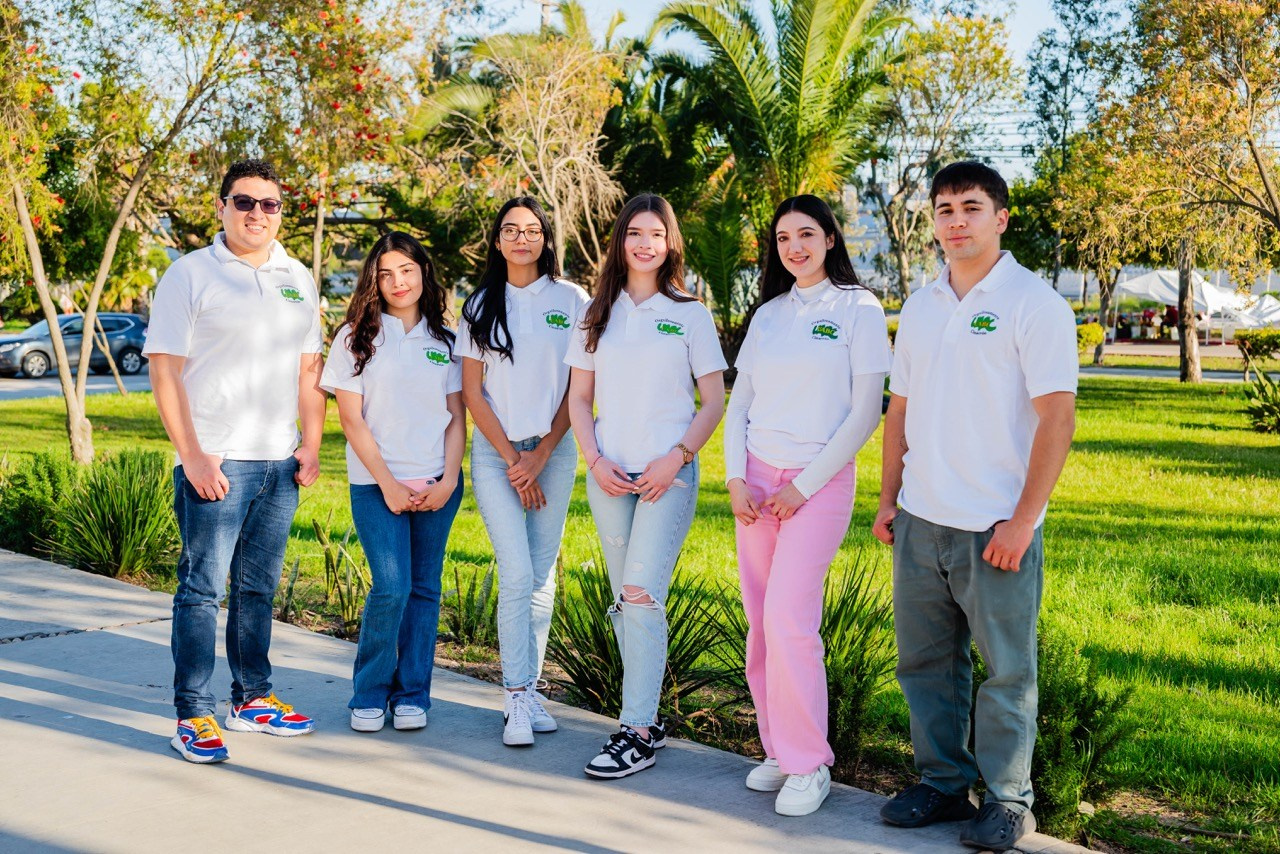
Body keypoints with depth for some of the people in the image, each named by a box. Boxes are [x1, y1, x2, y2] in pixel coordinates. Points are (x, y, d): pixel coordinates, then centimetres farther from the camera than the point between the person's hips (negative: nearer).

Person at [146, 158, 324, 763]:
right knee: (203, 588, -3)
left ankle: (253, 699, 23)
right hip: (215, 463, -5)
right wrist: (192, 456, -13)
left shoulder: (298, 281, 13)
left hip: (279, 464, 5)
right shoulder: (190, 274, -2)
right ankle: (193, 715, 4)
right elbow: (164, 370, -6)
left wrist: (311, 446, 8)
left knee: (258, 587, 13)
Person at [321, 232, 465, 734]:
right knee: (391, 588, -12)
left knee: (424, 589, 4)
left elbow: (457, 417, 9)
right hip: (377, 484, -3)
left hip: (437, 485, 3)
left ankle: (412, 694, 16)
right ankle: (369, 695, 5)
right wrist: (388, 484, -8)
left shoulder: (443, 341, 10)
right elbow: (351, 419, -2)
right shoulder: (357, 338, 2)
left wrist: (448, 480, -4)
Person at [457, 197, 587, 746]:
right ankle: (517, 699, -5)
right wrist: (512, 459, -4)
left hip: (553, 450, 1)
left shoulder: (571, 300, 3)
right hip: (496, 451, -1)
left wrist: (541, 453, -6)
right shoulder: (480, 306, 5)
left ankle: (528, 690, 12)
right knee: (517, 573, -10)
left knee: (543, 573, 3)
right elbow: (471, 393, 3)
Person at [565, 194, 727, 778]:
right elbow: (579, 398, 12)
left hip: (667, 475, -4)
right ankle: (648, 717, 19)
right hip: (608, 475, 4)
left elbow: (714, 402, 2)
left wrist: (675, 458, -11)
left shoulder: (690, 316, 3)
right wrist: (595, 460, -3)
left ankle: (637, 734, -9)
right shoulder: (597, 316, 11)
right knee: (626, 602, 8)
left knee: (641, 596, -13)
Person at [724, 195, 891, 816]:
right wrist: (735, 477, -1)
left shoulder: (858, 309, -3)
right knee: (760, 623, 5)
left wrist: (805, 485, -10)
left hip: (820, 481, -5)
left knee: (789, 619, -13)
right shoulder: (768, 315, 12)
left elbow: (865, 413, -7)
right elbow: (738, 405, 14)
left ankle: (808, 764, -1)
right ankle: (778, 749, 17)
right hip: (757, 480, 5)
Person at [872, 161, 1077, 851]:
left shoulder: (1034, 303, -7)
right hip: (920, 521, 6)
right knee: (926, 662, 13)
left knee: (1007, 669, 5)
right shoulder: (920, 306, 12)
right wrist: (888, 499, 11)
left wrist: (1023, 521, -16)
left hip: (994, 528, -6)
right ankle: (943, 782, 27)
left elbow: (1057, 417, -12)